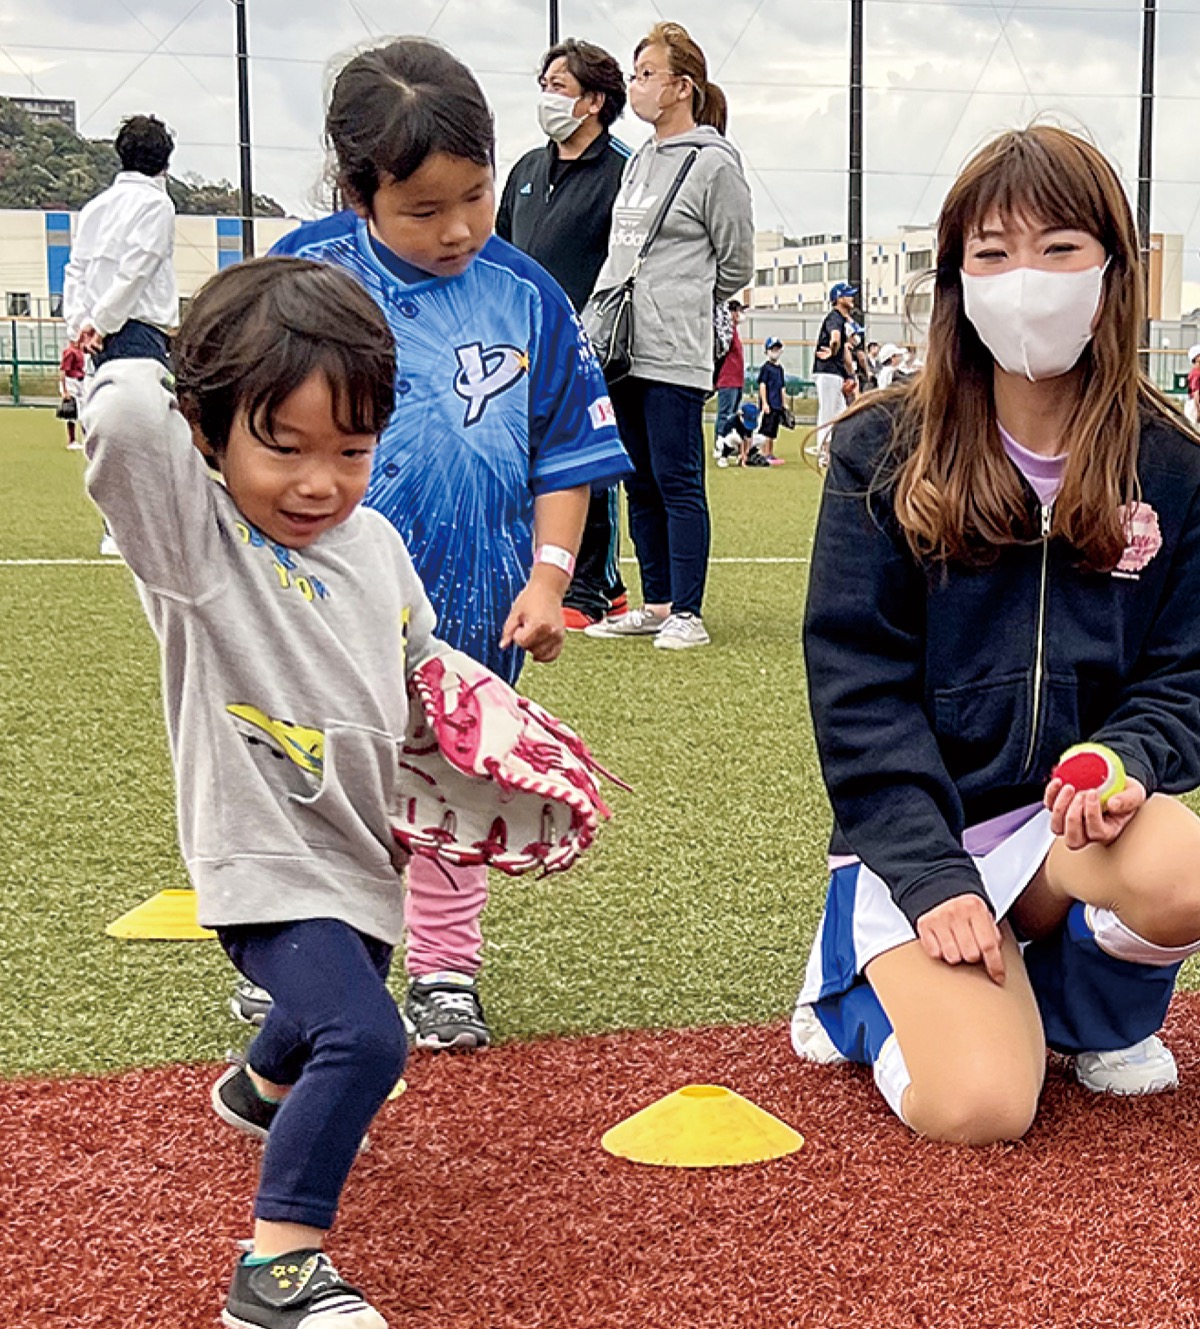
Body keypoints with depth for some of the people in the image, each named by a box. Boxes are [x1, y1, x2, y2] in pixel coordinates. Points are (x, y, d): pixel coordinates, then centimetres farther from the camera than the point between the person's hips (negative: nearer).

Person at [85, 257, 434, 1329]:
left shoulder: (374, 542, -1)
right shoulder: (193, 537, -20)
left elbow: (418, 664, 16)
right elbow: (123, 415, -40)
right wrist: (169, 390, -20)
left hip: (361, 851, 8)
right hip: (265, 862, -7)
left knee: (336, 1011, 32)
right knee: (365, 1038, -26)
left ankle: (263, 1088, 65)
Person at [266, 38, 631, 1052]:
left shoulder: (526, 296, -3)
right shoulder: (307, 275, -8)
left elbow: (566, 451, 3)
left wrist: (547, 577, -3)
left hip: (472, 607, 2)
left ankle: (446, 970, 32)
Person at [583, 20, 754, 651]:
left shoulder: (714, 163, -7)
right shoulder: (638, 161, 16)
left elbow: (737, 265, -2)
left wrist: (682, 306, 6)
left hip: (674, 355, -8)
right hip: (623, 349, 8)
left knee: (678, 482, -5)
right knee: (641, 485, 12)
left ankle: (687, 614, 2)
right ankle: (656, 604, 20)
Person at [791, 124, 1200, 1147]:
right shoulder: (884, 455, -4)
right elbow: (859, 688, -8)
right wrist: (933, 880, -17)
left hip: (1071, 822, 2)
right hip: (920, 830, -2)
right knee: (977, 1107, -23)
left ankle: (1095, 1004, 4)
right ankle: (868, 978, 13)